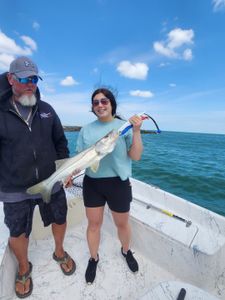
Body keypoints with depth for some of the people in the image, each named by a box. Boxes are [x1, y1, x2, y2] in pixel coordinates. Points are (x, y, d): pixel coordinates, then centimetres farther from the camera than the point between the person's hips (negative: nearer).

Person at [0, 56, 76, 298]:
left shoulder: (46, 109, 2)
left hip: (51, 184, 3)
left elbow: (60, 142, 7)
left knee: (59, 220, 20)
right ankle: (24, 268, 49)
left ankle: (59, 252, 51)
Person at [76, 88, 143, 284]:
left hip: (118, 183, -1)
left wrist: (136, 131, -21)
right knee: (94, 224, 16)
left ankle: (126, 251, 50)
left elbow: (136, 156, -9)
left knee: (122, 223, 18)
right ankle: (94, 258, 45)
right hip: (92, 183, 2)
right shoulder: (86, 130, 3)